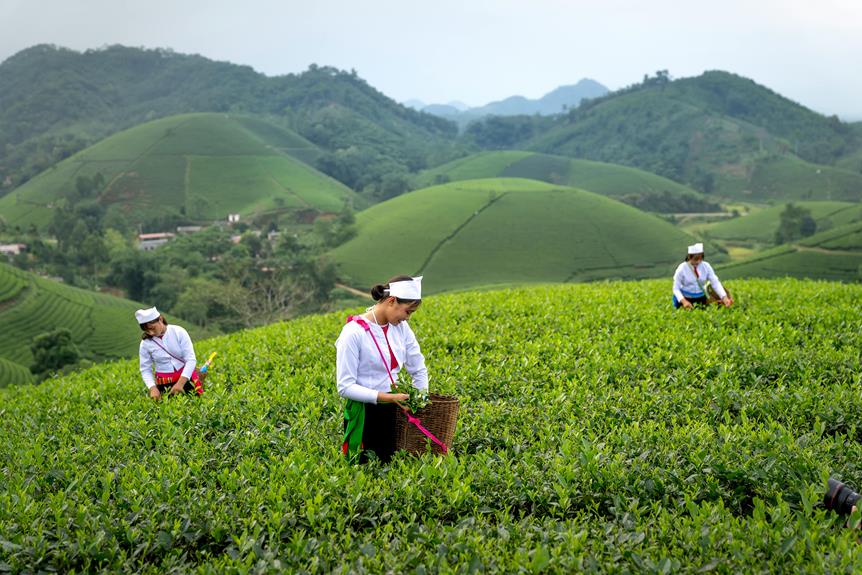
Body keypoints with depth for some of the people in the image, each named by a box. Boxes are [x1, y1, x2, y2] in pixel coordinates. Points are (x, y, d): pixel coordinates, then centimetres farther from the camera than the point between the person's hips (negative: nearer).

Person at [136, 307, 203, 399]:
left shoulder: (179, 332, -9)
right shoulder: (145, 343, -3)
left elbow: (191, 359, -12)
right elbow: (145, 370, 1)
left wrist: (180, 383, -23)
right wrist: (153, 388, -19)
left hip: (185, 377, -1)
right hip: (165, 383, 1)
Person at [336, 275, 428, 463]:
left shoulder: (401, 327, 3)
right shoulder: (353, 333, -16)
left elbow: (419, 370, 12)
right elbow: (345, 387, -17)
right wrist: (385, 397, -24)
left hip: (393, 411, 6)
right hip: (365, 414, -6)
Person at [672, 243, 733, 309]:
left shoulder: (706, 266, -3)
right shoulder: (682, 268, -11)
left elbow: (716, 283, -9)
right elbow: (676, 288, -11)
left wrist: (724, 298, -24)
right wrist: (683, 301, -28)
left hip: (701, 298, 3)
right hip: (686, 298, -3)